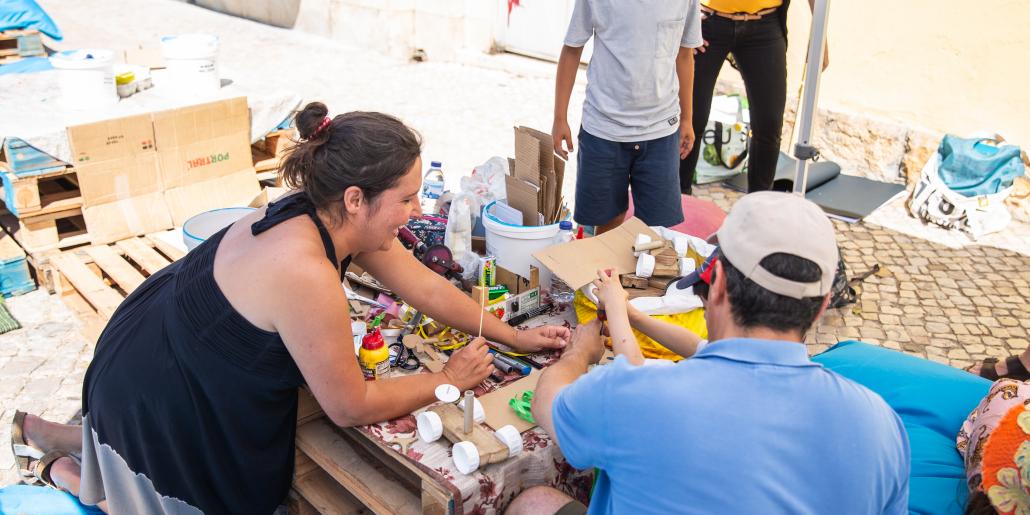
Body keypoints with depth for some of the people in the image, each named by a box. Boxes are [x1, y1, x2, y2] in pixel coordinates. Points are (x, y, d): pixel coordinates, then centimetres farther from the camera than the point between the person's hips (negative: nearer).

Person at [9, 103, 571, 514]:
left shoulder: (335, 216, -14)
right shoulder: (306, 273, -40)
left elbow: (426, 286, -1)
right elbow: (351, 406, -28)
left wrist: (514, 336, 3)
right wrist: (448, 379, -15)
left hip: (186, 356, 8)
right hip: (154, 388, -8)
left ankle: (46, 434, 39)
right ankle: (60, 470, 30)